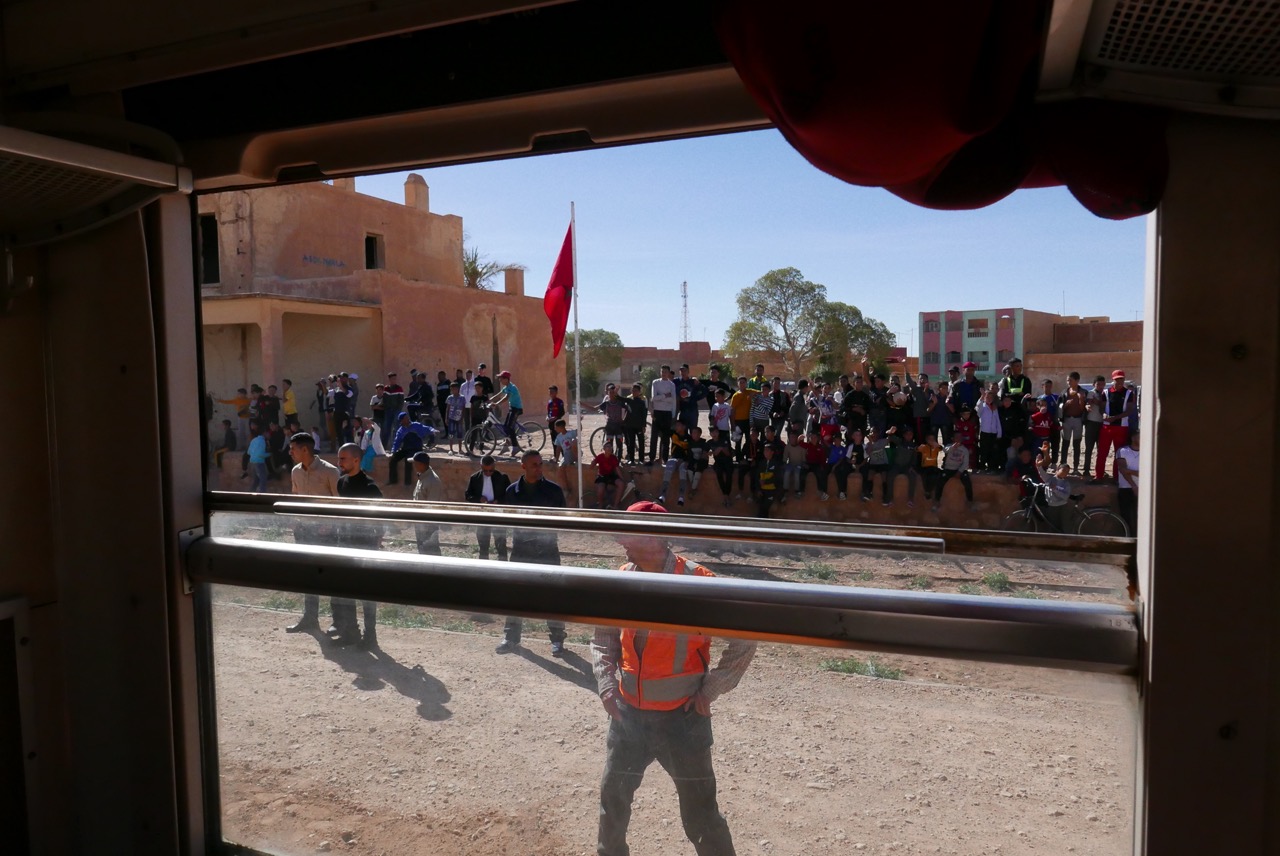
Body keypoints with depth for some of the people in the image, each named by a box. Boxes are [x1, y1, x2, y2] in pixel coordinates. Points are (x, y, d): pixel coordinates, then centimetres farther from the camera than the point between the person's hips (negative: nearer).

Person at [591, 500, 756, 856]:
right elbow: (604, 637, 12)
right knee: (613, 793, 20)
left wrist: (711, 689, -11)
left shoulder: (697, 583, -18)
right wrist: (605, 681, -1)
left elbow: (744, 640, -10)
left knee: (700, 811, 5)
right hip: (628, 712, 5)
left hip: (682, 715, -5)